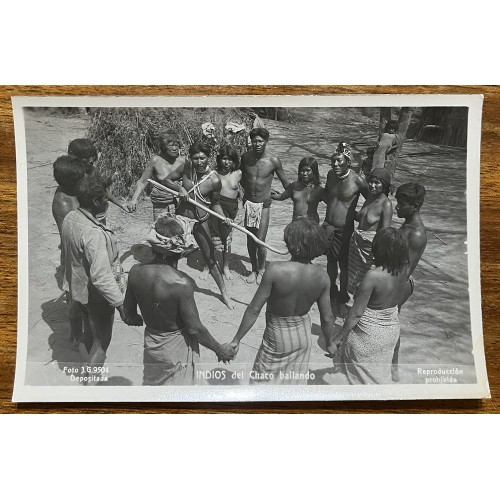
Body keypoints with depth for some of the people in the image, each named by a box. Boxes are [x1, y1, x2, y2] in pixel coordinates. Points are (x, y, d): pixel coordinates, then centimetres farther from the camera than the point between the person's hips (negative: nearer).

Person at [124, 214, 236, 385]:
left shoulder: (136, 272, -14)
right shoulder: (181, 283, -31)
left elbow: (129, 311, 1)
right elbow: (195, 328, -23)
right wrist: (220, 350, -7)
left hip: (150, 339, 5)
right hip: (177, 346, -5)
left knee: (151, 383, 28)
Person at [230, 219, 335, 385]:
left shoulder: (275, 270, -30)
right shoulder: (322, 276, -17)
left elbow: (254, 309, -23)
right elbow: (327, 318, -7)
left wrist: (236, 340, -11)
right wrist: (329, 343, 11)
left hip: (277, 336, -4)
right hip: (303, 335, 4)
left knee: (263, 380, 19)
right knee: (296, 380, 26)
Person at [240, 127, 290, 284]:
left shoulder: (273, 161, -12)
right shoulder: (246, 157, -4)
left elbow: (285, 183, 0)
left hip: (263, 204, -3)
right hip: (249, 202, 3)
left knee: (260, 242, -5)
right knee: (250, 241, 9)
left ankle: (261, 269, 22)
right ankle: (254, 269, 30)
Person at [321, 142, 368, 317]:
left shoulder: (357, 181, -19)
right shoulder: (331, 175, -3)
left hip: (345, 229, -5)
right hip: (328, 226, 5)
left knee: (344, 265, 9)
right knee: (331, 261, 19)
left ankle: (342, 299, 28)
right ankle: (332, 294, 39)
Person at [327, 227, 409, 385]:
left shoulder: (373, 276, -30)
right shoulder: (403, 268, -12)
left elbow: (356, 313, -25)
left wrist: (336, 340, -16)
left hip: (368, 335, -6)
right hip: (392, 329, 7)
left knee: (363, 377, 17)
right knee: (381, 374, 28)